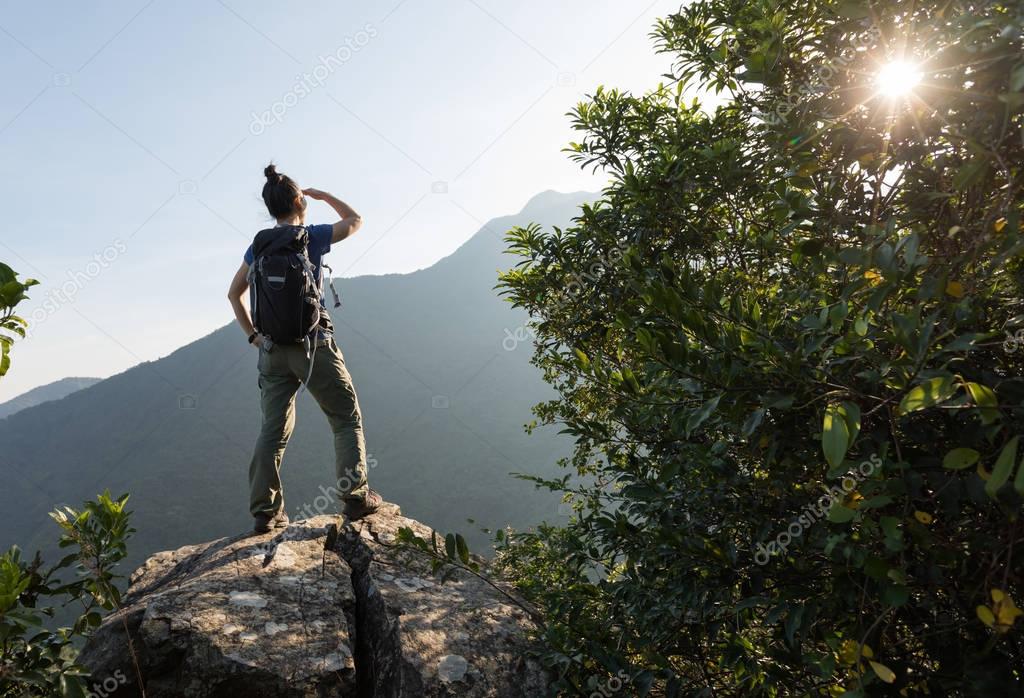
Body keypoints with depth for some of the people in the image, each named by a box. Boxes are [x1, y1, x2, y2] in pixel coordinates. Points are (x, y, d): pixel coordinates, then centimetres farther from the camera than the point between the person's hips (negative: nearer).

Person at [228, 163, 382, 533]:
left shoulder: (259, 246, 9)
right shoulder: (312, 236, -4)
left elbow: (234, 293, 15)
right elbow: (355, 220, 13)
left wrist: (252, 335, 16)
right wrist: (323, 195, 22)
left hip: (272, 347, 5)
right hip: (312, 343, -4)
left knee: (273, 430, 9)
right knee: (347, 419, 8)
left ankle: (264, 511, 10)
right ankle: (355, 496, 3)